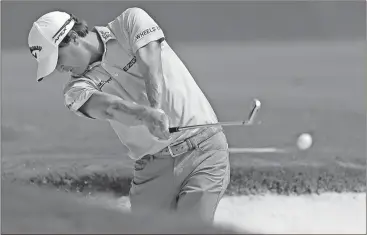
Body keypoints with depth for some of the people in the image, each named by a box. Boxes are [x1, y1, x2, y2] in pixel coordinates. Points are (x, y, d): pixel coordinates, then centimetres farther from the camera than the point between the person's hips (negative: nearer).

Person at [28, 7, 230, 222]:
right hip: (153, 168, 4)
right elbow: (105, 106, -20)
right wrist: (145, 114, -42)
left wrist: (156, 111, -36)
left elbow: (152, 68, -17)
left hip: (203, 150, -3)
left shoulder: (132, 21, 0)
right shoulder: (77, 88, 1)